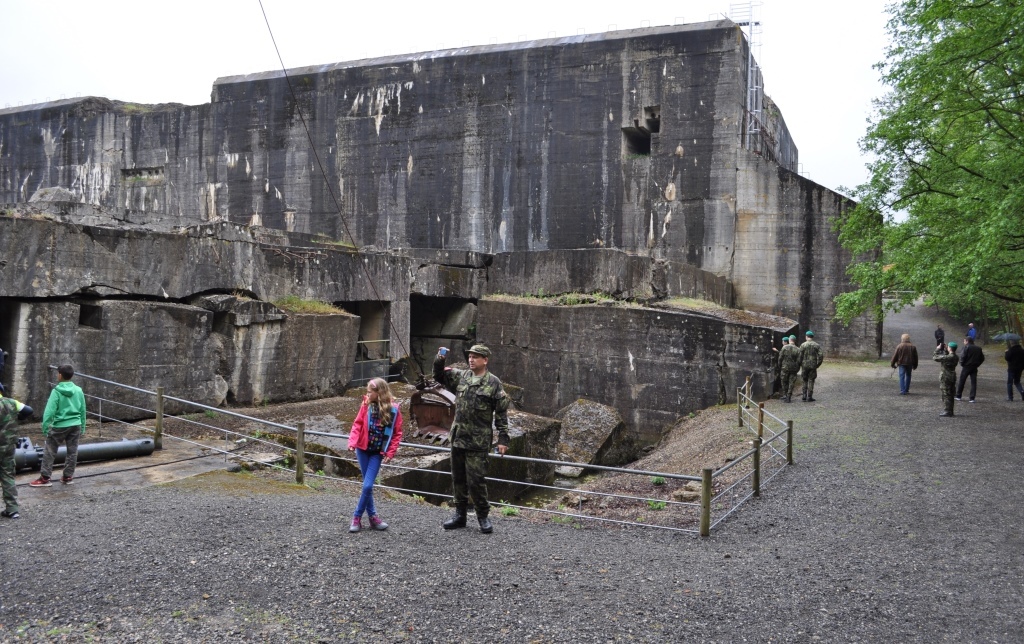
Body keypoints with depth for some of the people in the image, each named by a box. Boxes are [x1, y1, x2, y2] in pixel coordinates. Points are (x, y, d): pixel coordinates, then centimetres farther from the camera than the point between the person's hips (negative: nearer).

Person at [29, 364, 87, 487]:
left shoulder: (56, 391, -11)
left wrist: (45, 427, -9)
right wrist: (82, 427, 16)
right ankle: (68, 477, 15)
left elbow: (49, 411, -15)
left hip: (59, 426, -4)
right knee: (72, 452, 9)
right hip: (75, 425, 4)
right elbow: (83, 410, 8)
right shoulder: (78, 390, 2)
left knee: (50, 452, 6)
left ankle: (45, 478, 6)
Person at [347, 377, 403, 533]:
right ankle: (372, 516, 18)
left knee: (367, 486, -7)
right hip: (363, 449, 2)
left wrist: (391, 452, -9)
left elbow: (397, 433, -2)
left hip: (377, 452, -2)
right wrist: (352, 442, -15)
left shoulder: (393, 409, -6)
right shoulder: (366, 405, -3)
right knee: (367, 485, 5)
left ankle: (357, 517, 9)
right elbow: (357, 424, -1)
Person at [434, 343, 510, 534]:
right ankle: (460, 515, 25)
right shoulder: (461, 376, 7)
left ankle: (483, 516, 13)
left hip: (478, 441, -5)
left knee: (476, 479, -4)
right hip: (458, 438, 6)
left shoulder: (493, 383, -6)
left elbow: (502, 413, -6)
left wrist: (503, 439, -10)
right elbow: (439, 376, 19)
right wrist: (439, 360, -2)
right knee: (458, 478, 12)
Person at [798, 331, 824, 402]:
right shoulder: (817, 345, 1)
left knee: (805, 381, 12)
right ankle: (809, 397, 3)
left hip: (804, 365, 0)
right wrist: (818, 364, 6)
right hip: (813, 366, 0)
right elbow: (820, 356, -5)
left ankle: (804, 396, 9)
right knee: (811, 381, 5)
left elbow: (800, 356, -6)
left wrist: (800, 364, 6)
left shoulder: (803, 345, -3)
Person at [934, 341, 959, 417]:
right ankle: (950, 411, 24)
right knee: (950, 395, 16)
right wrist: (945, 350, 16)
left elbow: (935, 357, -15)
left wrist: (938, 349, -3)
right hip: (952, 376, 9)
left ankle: (948, 412, 0)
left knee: (946, 395, -2)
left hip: (945, 377, -9)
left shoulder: (948, 357, -23)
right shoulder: (956, 357, 4)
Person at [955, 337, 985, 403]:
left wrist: (962, 364, -2)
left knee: (961, 382, 7)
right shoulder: (979, 348, 8)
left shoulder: (967, 347, -10)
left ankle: (958, 396, 13)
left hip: (966, 367, -4)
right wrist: (977, 364, 13)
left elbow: (963, 357, -16)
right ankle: (972, 398, 2)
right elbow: (982, 358, 10)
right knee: (973, 383, 5)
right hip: (974, 368, 5)